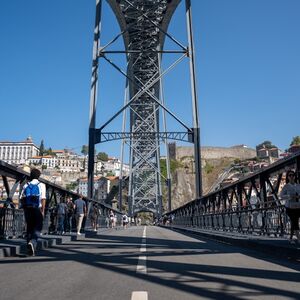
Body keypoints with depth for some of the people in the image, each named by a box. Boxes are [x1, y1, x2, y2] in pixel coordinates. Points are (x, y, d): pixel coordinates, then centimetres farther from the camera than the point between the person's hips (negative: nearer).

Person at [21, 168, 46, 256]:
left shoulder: (26, 185, 9)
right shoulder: (41, 185, -3)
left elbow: (22, 198, 5)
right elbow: (43, 199, -11)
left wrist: (24, 208, 15)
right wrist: (43, 211, -9)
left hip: (27, 209, 4)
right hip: (37, 209, -4)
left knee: (29, 227, 12)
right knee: (38, 227, 3)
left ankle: (30, 250, 15)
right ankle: (32, 242, -23)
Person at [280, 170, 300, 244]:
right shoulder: (286, 186, -3)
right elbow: (281, 196, -8)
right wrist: (289, 196, -25)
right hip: (290, 207, -4)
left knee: (294, 223, 10)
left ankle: (291, 238, 24)